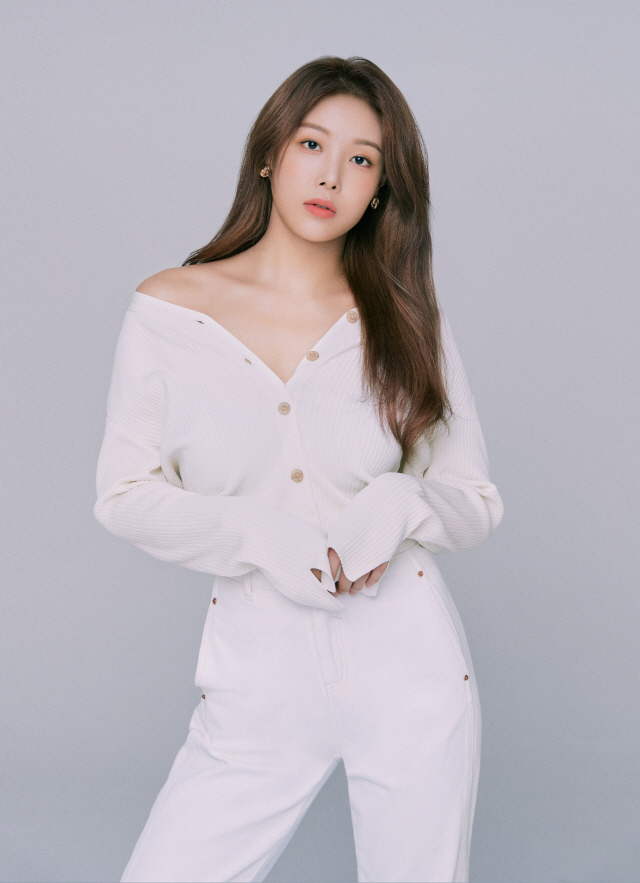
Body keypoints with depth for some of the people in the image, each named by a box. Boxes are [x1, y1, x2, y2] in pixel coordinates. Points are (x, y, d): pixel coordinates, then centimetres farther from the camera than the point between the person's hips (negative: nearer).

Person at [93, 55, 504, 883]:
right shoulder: (169, 309, -1)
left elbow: (477, 501, 5)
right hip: (256, 683, 0)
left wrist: (399, 504, -17)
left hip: (409, 667, 1)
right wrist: (256, 531, -18)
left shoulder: (405, 323, 2)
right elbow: (124, 493, -1)